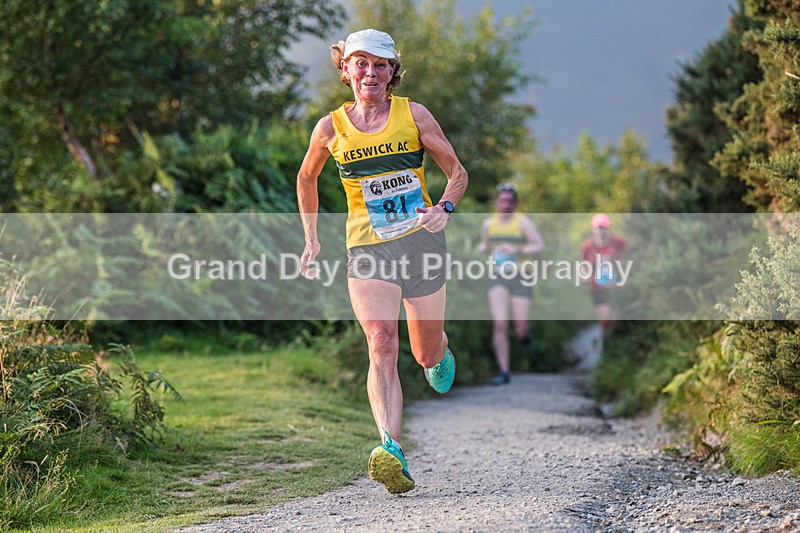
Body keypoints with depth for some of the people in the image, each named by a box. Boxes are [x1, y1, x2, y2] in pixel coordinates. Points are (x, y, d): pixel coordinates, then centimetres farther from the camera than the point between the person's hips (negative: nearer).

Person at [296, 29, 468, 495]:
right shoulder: (331, 128, 1)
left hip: (422, 242, 1)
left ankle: (441, 351, 52)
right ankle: (393, 455, -33)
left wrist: (445, 208, -14)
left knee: (427, 355, 11)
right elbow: (307, 180, 20)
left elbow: (458, 172, 5)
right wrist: (312, 239, 17)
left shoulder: (413, 115, -1)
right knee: (381, 347, -22)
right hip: (368, 249, -1)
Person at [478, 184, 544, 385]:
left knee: (520, 332, 0)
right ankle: (504, 372, -13)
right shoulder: (488, 223, 8)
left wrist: (518, 251, -21)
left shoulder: (523, 221, -5)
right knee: (499, 324, -16)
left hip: (521, 279, -2)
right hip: (498, 278, 2)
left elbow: (540, 246, -8)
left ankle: (524, 330, 40)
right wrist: (483, 249, 0)